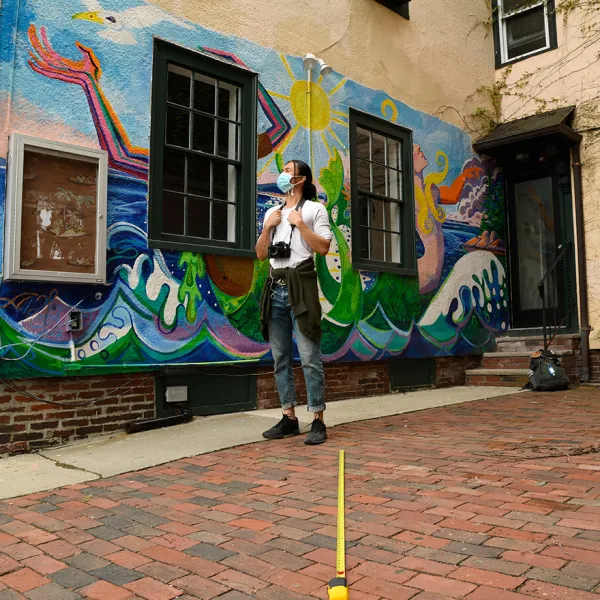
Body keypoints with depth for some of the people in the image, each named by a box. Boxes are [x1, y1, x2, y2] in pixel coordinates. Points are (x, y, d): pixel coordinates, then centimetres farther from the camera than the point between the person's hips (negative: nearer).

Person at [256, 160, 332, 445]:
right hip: (275, 287, 6)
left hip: (301, 285, -6)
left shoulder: (314, 209, 6)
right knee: (281, 359, 7)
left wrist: (300, 223, -8)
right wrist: (268, 227, 4)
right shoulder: (272, 213, 22)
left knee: (309, 357, -9)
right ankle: (289, 418, 15)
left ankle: (318, 421, -2)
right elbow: (260, 254, 16)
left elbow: (323, 247, -5)